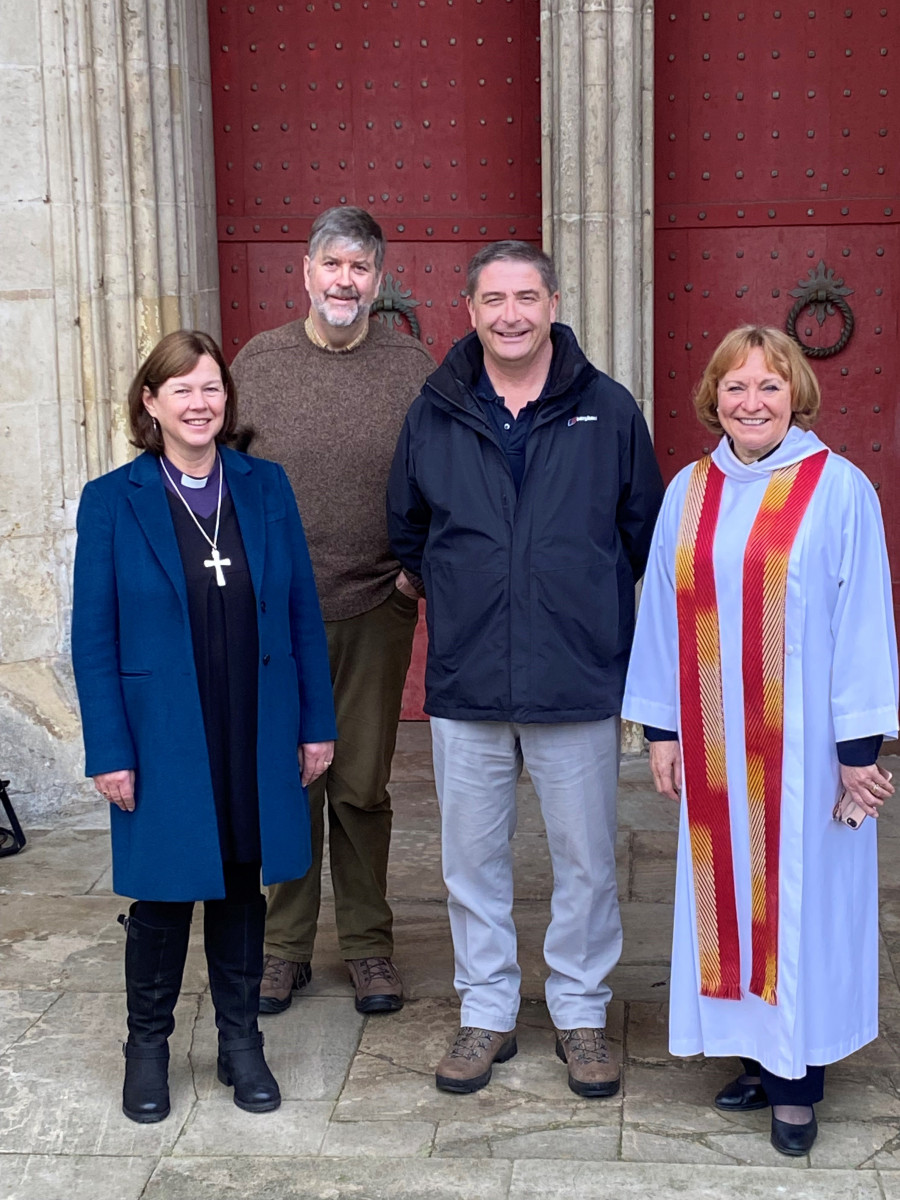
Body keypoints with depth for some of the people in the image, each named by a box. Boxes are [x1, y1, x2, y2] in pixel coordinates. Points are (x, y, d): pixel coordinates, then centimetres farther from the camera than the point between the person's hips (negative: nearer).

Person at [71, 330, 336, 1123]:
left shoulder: (266, 488, 2)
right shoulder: (112, 501, -4)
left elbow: (303, 612, 4)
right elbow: (94, 637, -5)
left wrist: (317, 723, 2)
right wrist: (109, 752, -9)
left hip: (257, 738, 2)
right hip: (164, 742, -2)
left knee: (241, 885, 13)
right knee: (164, 893, 9)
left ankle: (241, 1042, 29)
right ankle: (148, 1045, 29)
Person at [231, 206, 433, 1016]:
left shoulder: (413, 366, 2)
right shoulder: (257, 362, 4)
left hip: (375, 609, -1)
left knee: (363, 787, 8)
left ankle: (368, 944, 23)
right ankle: (286, 944, 23)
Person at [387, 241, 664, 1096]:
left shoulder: (607, 410, -1)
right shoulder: (434, 414, 3)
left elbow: (644, 532, 8)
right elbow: (406, 533, 17)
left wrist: (586, 600, 8)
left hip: (579, 682, -1)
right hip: (465, 683, 2)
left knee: (585, 860, 9)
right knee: (472, 861, 11)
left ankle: (580, 1013, 28)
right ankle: (486, 1014, 28)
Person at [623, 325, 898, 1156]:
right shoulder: (689, 492, 6)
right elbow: (663, 614, 9)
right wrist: (662, 728, 7)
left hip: (803, 742, -4)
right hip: (715, 745, 4)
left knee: (800, 894, 5)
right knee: (728, 890, 10)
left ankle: (798, 1079, 18)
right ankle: (755, 1052, 25)